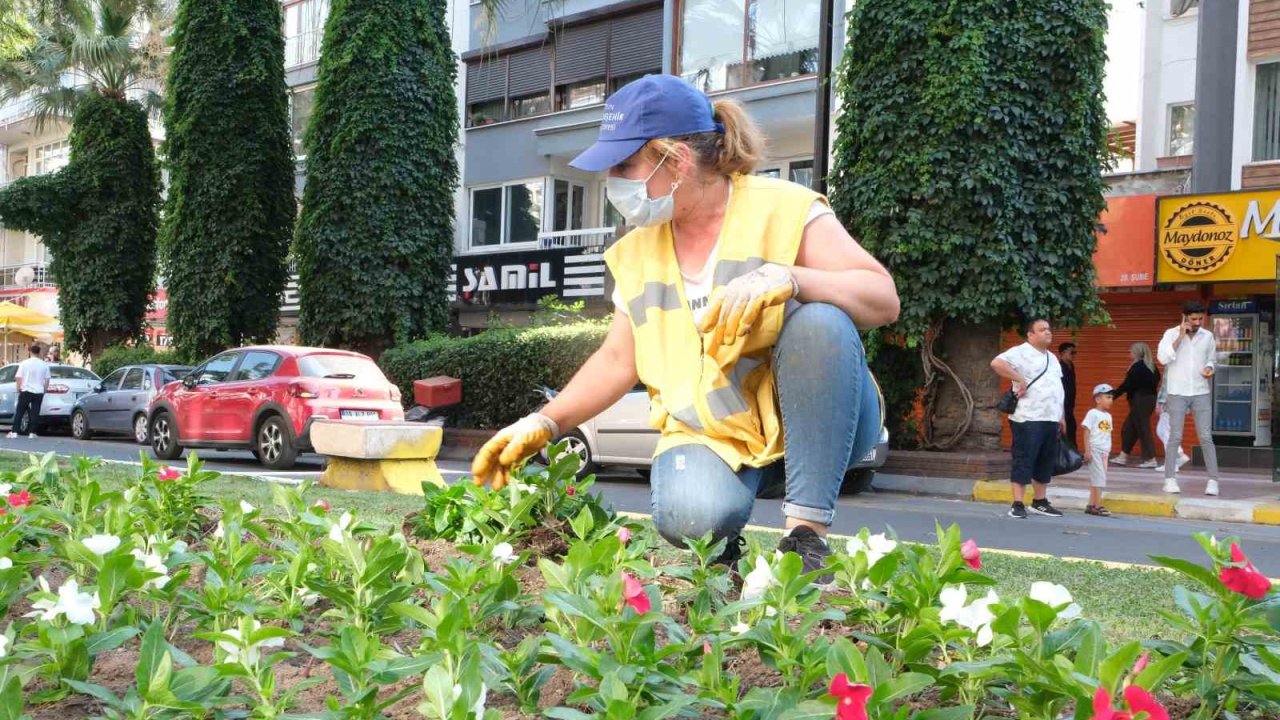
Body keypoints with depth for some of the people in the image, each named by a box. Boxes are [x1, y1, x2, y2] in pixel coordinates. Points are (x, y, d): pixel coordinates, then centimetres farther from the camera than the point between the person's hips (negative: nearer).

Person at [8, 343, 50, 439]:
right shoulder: (44, 365, 1)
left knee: (19, 412, 5)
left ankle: (14, 432, 1)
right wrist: (44, 390, 17)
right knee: (35, 412, 4)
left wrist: (19, 390, 7)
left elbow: (19, 378, -4)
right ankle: (32, 432, 3)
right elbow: (47, 380, 5)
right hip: (39, 392, 1)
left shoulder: (24, 363, -5)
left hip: (26, 391, -1)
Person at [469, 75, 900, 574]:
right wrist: (544, 424, 2)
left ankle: (808, 532, -27)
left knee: (821, 320, -33)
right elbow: (617, 361, 14)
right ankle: (722, 547, 4)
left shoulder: (783, 209, -8)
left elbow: (883, 300, -16)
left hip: (814, 421, -1)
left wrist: (786, 278, -33)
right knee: (690, 515, -34)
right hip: (710, 435, 1)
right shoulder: (638, 251, 8)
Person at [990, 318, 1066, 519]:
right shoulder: (1021, 352, -8)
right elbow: (996, 363, -24)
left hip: (1050, 420, 8)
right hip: (1029, 419, -8)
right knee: (1024, 461, -6)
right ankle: (1018, 504, -3)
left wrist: (1061, 417, 21)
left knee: (1046, 463, 13)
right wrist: (1019, 379, -21)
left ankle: (1040, 502, 23)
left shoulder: (1052, 358, 20)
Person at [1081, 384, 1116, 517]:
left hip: (1104, 451, 7)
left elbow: (1108, 434, 16)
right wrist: (1087, 450, -16)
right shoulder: (1093, 413, -8)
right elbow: (1087, 432, -11)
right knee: (1099, 477, -8)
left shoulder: (1108, 416, 14)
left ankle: (1091, 505, 14)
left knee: (1095, 478, 9)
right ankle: (1097, 506, -4)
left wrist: (1108, 452, 14)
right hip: (1095, 449, -7)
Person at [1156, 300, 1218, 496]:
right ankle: (1170, 480, 3)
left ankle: (1213, 480, 0)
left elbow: (1210, 359, 19)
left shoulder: (1208, 336, 6)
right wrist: (1180, 336, -17)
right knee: (1175, 437, -2)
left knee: (1206, 437, -1)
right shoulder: (1171, 333, -3)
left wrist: (1209, 369, -4)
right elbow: (1163, 358, -16)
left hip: (1201, 393, 2)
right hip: (1177, 393, -2)